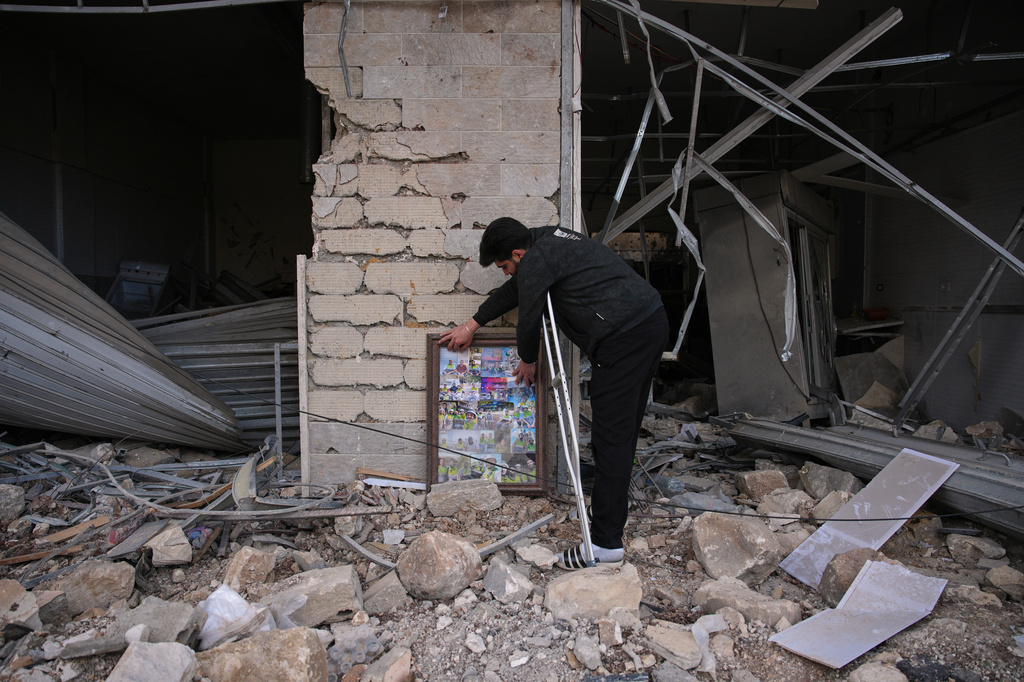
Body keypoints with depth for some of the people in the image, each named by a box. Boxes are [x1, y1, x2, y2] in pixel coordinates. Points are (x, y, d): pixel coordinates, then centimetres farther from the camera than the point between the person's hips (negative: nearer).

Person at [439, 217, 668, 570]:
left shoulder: (536, 261, -10)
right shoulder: (548, 240, 21)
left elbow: (529, 319, -1)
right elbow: (514, 290, 31)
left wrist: (528, 361, 20)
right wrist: (472, 325, 37)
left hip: (623, 338, -11)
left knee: (611, 435, -8)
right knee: (625, 426, 19)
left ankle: (606, 542, -4)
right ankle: (615, 499, 34)